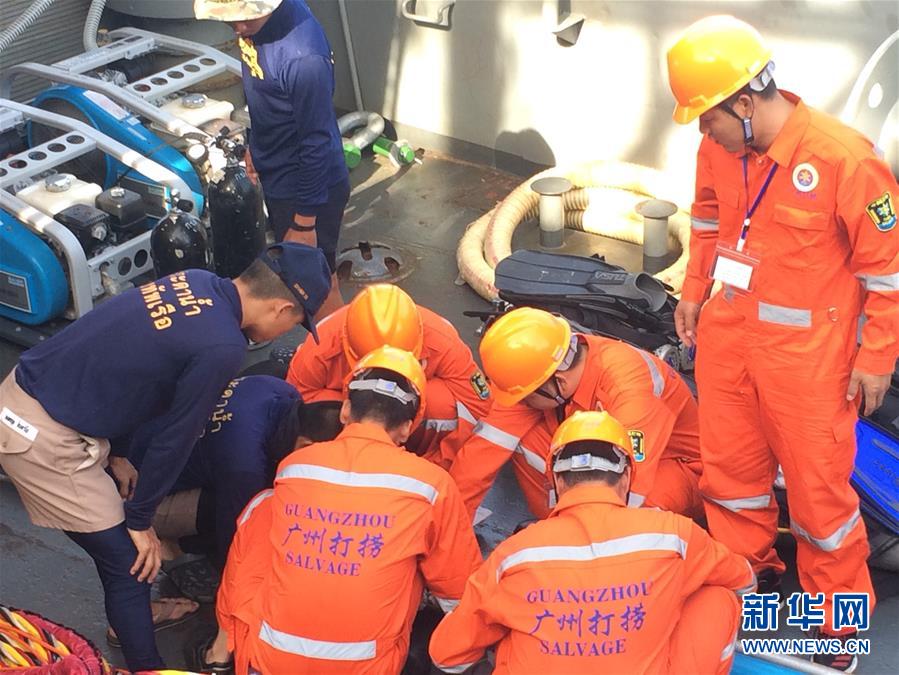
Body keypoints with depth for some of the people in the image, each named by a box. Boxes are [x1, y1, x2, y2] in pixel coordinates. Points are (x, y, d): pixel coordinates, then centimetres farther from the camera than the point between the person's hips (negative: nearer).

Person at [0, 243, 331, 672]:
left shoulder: (196, 282, 3)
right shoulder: (222, 347, -22)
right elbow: (174, 438, -12)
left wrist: (113, 453, 18)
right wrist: (139, 519, 2)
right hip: (42, 439, -9)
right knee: (129, 560, 4)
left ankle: (129, 616, 43)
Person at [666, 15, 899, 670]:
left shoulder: (844, 157, -23)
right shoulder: (718, 150, -5)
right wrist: (694, 291, 16)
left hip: (805, 353, -5)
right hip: (726, 336, 6)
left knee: (817, 485, 7)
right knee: (730, 463, 18)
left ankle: (839, 614, 28)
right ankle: (750, 568, 42)